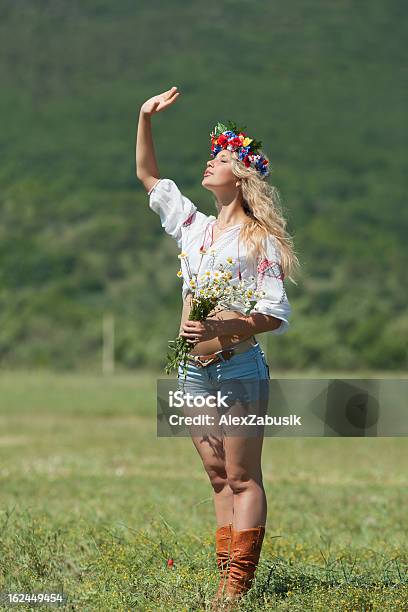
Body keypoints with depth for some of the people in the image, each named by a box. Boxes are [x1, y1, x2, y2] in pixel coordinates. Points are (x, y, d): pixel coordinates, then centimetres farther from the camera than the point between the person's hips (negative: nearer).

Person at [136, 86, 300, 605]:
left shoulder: (258, 239, -5)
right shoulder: (193, 226, 13)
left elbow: (276, 315, -9)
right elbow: (147, 175, 22)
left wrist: (223, 329, -23)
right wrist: (146, 117, 13)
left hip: (238, 366, -6)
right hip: (195, 369, 6)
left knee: (242, 478, -5)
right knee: (219, 479, 7)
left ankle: (238, 584, -7)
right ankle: (228, 574, 9)